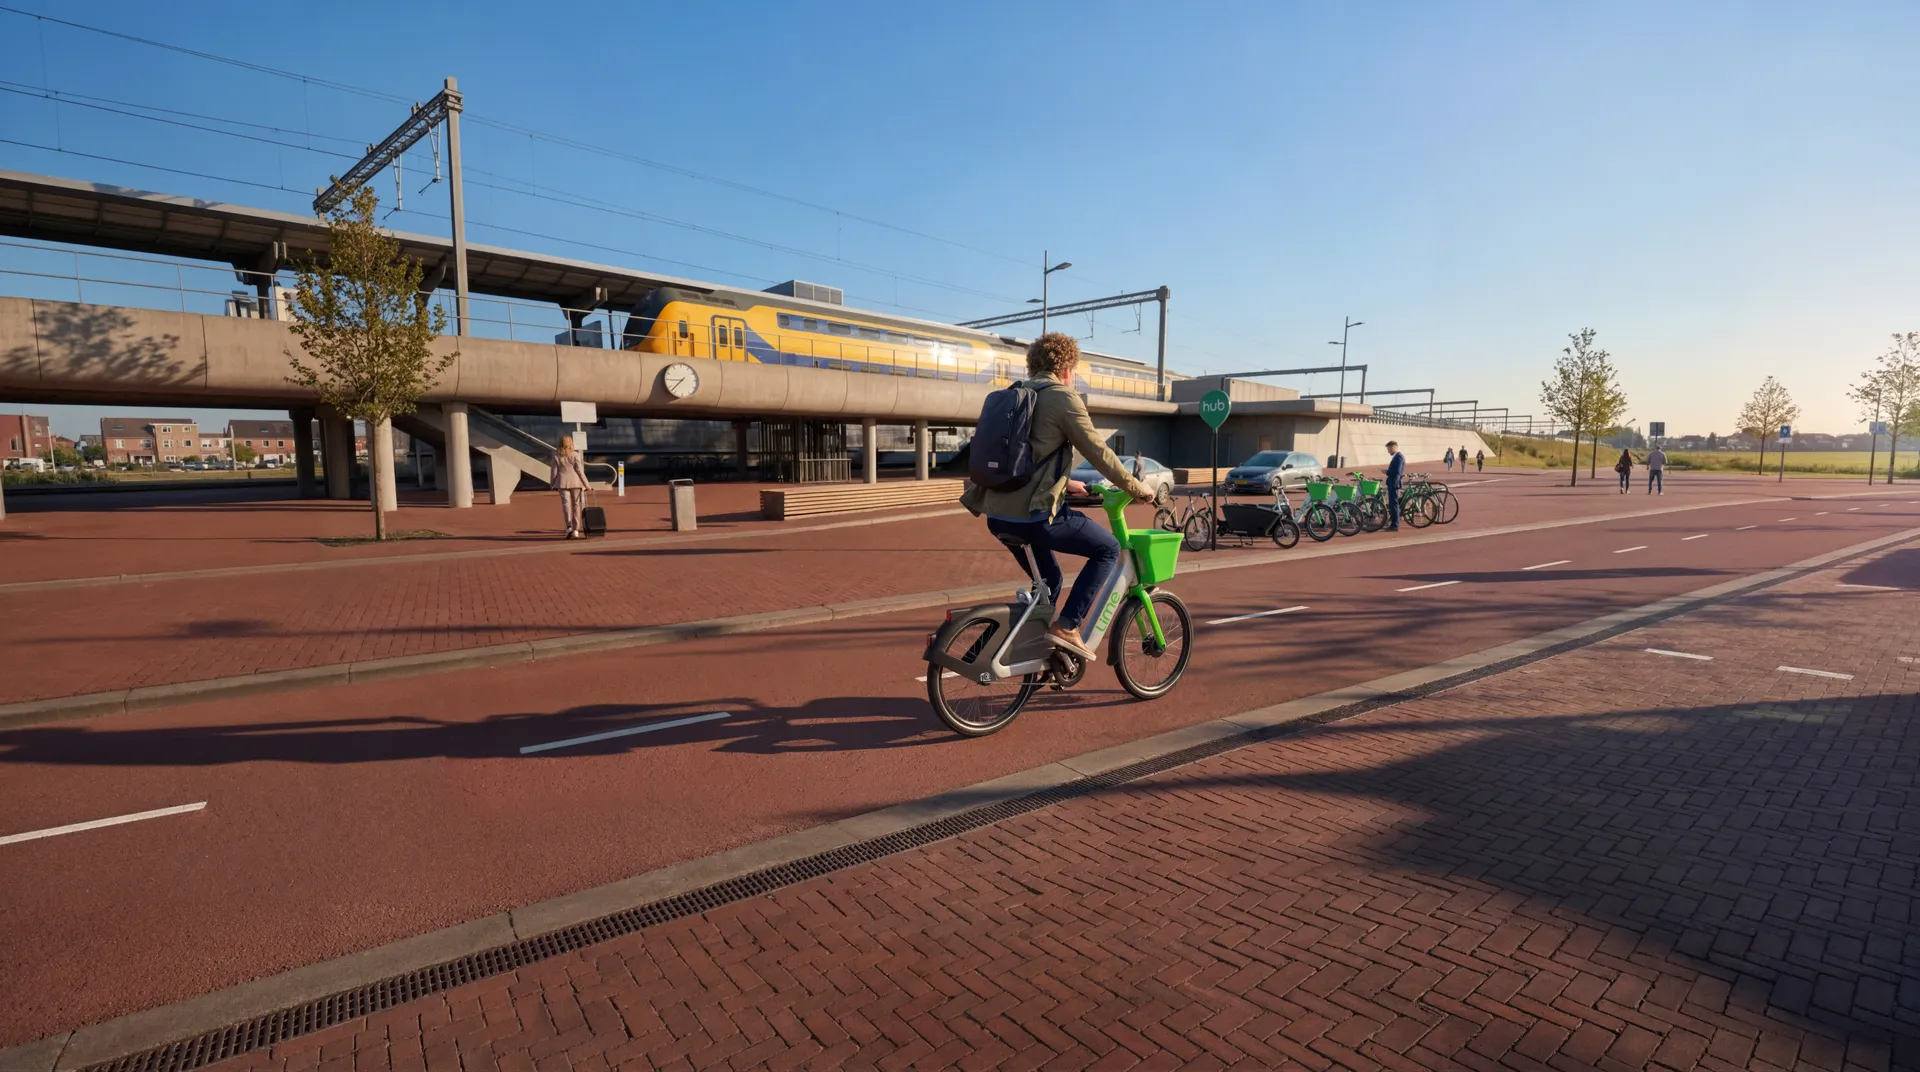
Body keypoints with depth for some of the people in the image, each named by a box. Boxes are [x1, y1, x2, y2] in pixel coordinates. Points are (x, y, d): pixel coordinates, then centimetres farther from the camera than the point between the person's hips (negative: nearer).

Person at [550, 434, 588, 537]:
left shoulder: (556, 456, 0)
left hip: (563, 483, 1)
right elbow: (580, 471, -5)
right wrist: (586, 484, 2)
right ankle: (575, 530, 7)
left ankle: (569, 527, -16)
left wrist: (552, 484, 14)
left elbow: (554, 471, 2)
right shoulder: (575, 455, -4)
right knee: (576, 505, 6)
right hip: (575, 482, 0)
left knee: (566, 504, 2)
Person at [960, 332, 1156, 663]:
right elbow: (1098, 453, -6)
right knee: (1108, 549, 8)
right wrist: (1137, 489, 5)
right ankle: (1067, 626, 0)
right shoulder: (1063, 398, -6)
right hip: (1034, 515, -8)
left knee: (1047, 581, 25)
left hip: (998, 515, 8)